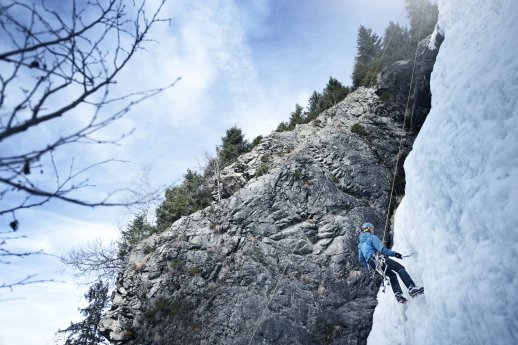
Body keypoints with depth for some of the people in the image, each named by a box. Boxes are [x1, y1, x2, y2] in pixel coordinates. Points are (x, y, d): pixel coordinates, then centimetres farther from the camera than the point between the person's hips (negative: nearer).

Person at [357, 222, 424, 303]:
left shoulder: (360, 244, 25)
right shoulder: (372, 237, 2)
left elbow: (361, 259, 22)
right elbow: (381, 249, -11)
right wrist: (394, 253, -5)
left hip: (372, 263, 8)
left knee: (392, 275, 20)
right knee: (400, 268, -12)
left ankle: (398, 295, 6)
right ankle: (412, 288, -27)